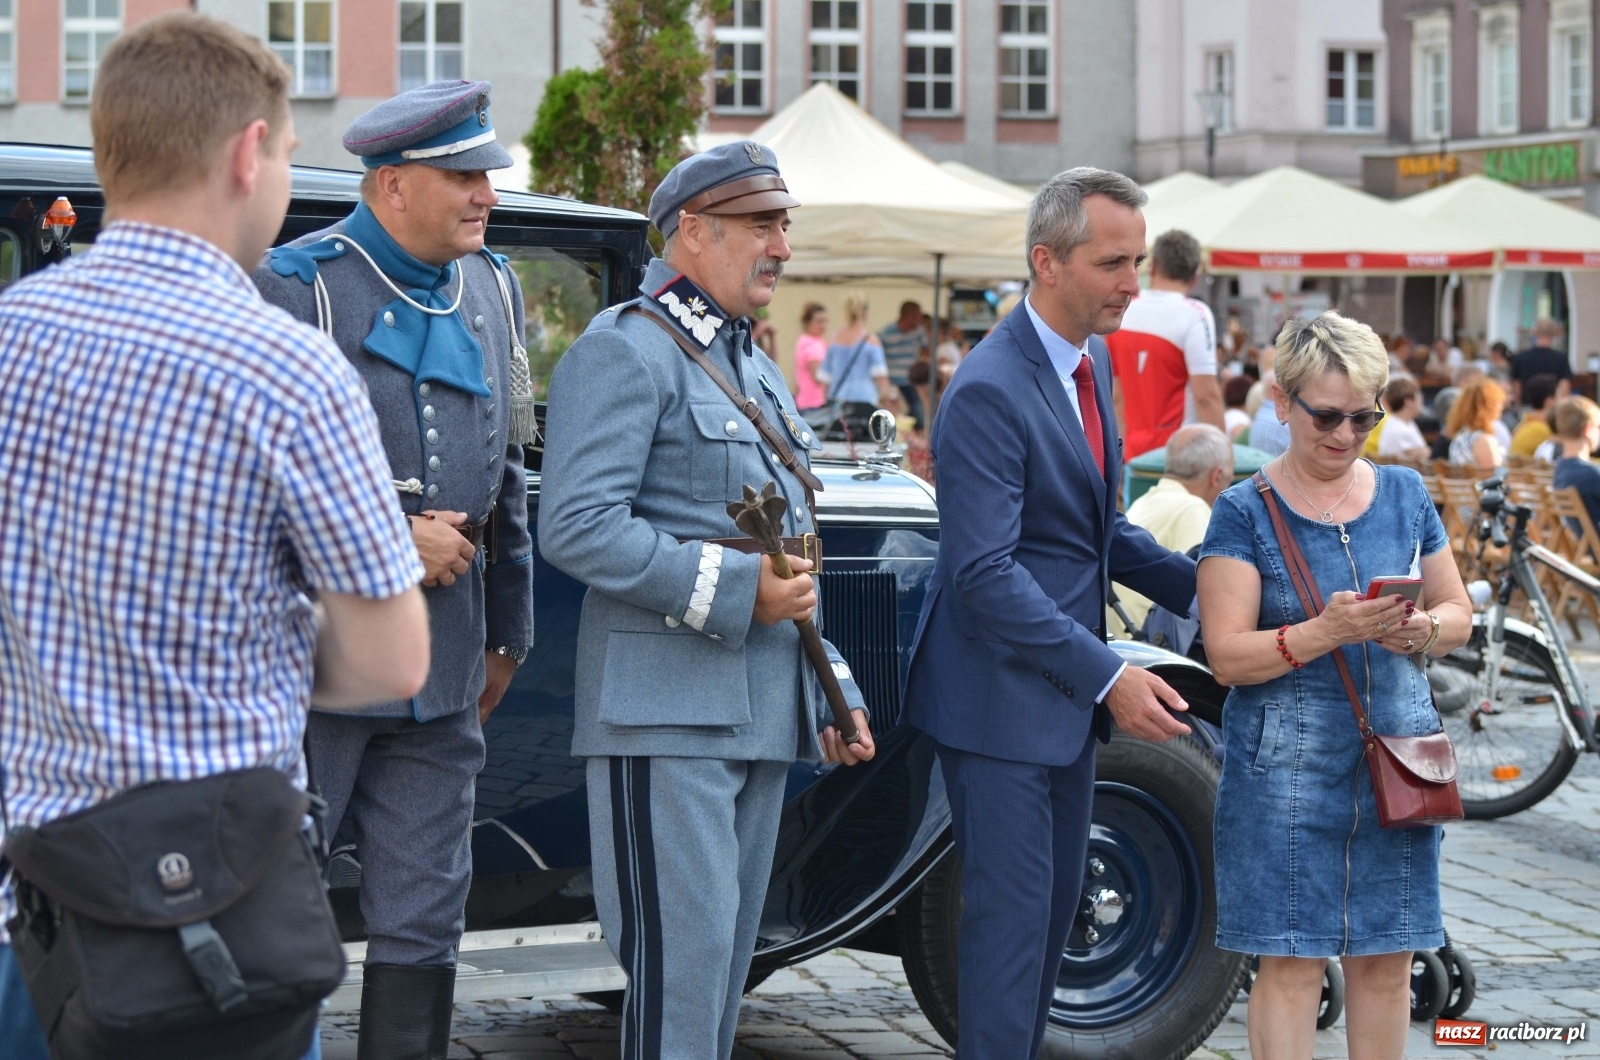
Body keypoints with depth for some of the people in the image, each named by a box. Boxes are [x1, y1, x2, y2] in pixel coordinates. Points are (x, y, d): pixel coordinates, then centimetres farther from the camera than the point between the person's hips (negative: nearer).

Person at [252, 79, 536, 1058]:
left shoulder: (493, 289, 12)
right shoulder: (300, 286, -9)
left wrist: (508, 630, 21)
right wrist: (392, 537, -16)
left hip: (441, 671, 6)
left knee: (425, 926, 9)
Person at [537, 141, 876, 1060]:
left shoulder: (760, 369, 22)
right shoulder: (625, 352, -8)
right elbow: (575, 528, -20)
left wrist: (835, 692, 23)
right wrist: (734, 587, -20)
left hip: (763, 712, 9)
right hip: (667, 708, -9)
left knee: (726, 961, 13)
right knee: (678, 966, -10)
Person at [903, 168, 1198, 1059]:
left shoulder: (1093, 362, 9)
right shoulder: (989, 393, -21)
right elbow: (985, 572, -25)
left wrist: (1197, 585, 2)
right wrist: (1107, 675, -26)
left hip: (1068, 690, 9)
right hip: (1002, 695, -9)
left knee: (1056, 908, 15)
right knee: (1012, 914, -5)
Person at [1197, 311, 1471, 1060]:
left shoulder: (1404, 493, 8)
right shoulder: (1245, 512, -5)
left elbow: (1459, 612, 14)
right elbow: (1226, 655, -11)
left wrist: (1425, 629, -10)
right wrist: (1326, 632, -25)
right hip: (1287, 765, -4)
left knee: (1387, 960, 8)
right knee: (1291, 962, -2)